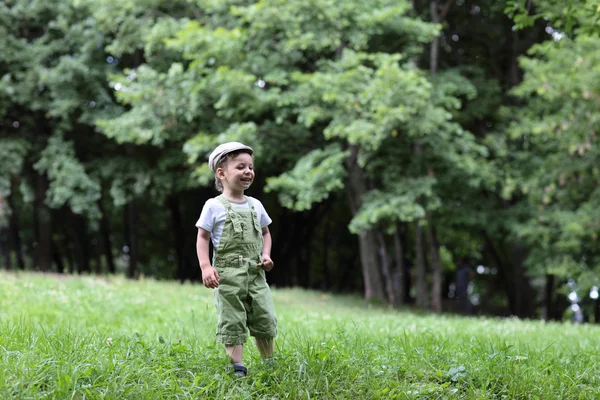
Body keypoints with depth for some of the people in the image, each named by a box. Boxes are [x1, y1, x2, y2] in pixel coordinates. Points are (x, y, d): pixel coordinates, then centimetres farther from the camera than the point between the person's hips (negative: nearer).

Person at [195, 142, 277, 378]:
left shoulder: (255, 205, 11)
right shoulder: (214, 207, -5)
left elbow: (265, 233, 22)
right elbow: (202, 237, -4)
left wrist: (266, 254, 3)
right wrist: (206, 267, -15)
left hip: (255, 274, 5)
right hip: (228, 274, -5)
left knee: (265, 320, 6)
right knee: (232, 323, -4)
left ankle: (270, 365, 19)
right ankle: (237, 368, 0)